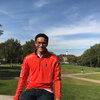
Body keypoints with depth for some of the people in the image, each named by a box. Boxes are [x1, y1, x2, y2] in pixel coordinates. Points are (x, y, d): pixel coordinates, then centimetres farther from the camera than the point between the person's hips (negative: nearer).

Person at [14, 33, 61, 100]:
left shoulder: (54, 59, -1)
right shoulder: (28, 58, 5)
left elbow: (57, 79, 1)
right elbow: (23, 78, 9)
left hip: (46, 91, -1)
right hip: (30, 90, 1)